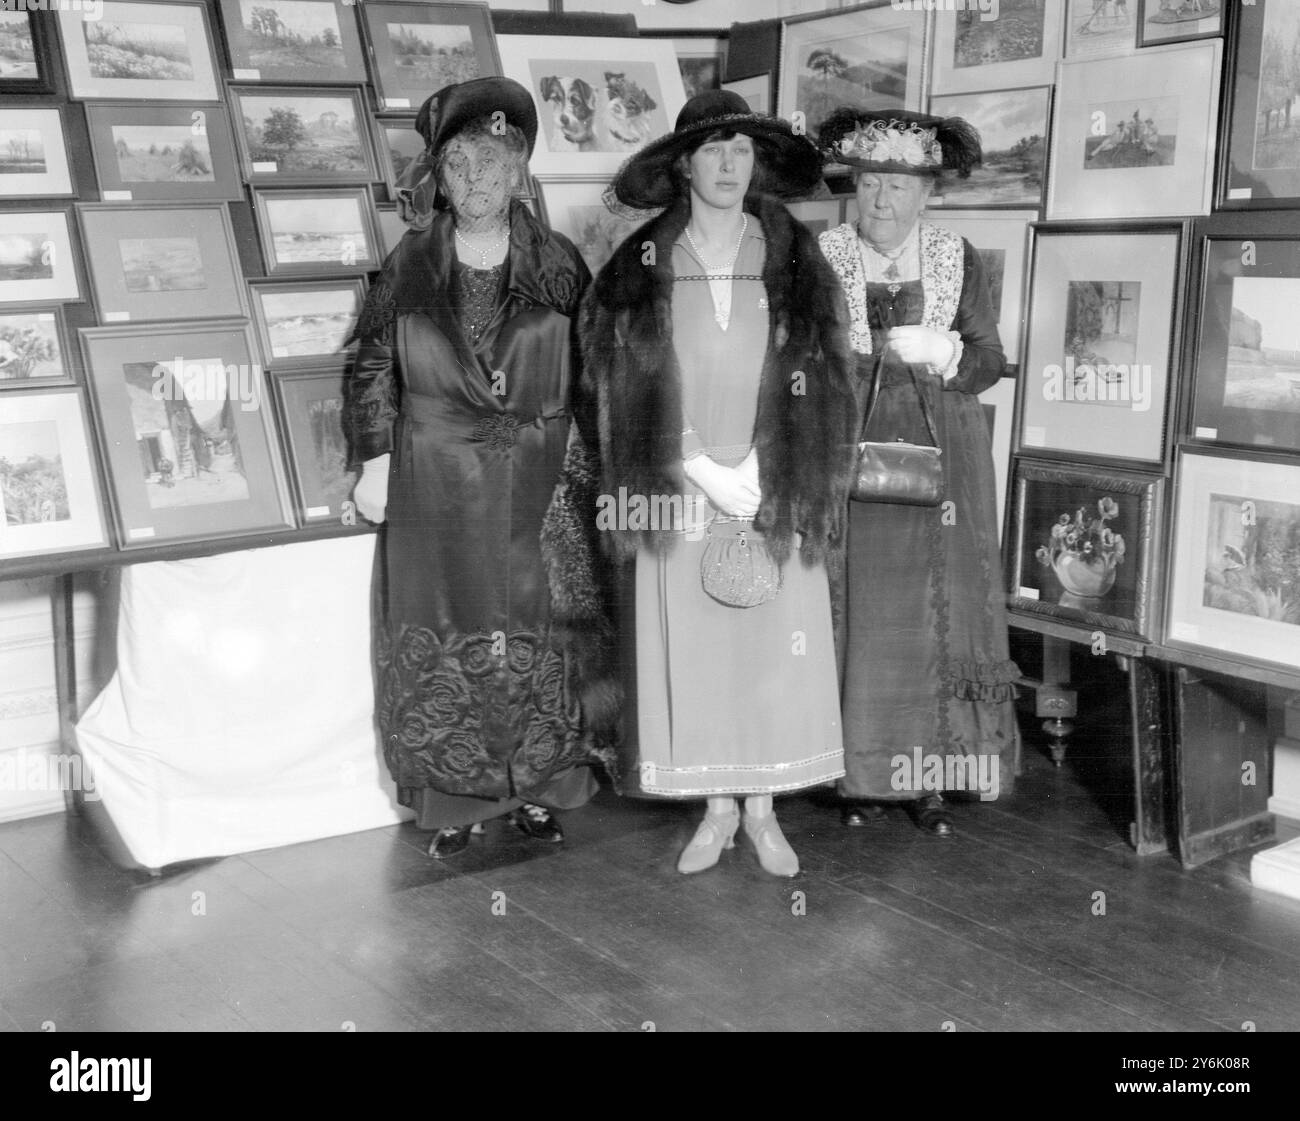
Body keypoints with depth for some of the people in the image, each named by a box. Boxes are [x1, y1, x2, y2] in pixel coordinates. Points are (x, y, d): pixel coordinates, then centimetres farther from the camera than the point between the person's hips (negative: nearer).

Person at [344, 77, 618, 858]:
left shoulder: (558, 265, -1)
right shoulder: (411, 265, 0)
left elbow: (593, 375, 3)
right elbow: (374, 367, 4)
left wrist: (582, 465, -2)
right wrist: (375, 461, -2)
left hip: (537, 487, 0)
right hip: (435, 486, 0)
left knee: (540, 635, 6)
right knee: (444, 637, 5)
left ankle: (538, 787, 22)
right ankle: (456, 799, 19)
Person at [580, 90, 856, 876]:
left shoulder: (795, 259, 2)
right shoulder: (642, 265, 1)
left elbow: (817, 383, -1)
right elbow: (627, 384, -2)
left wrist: (755, 475, -10)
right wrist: (706, 474, -10)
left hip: (774, 492, 0)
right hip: (682, 490, 0)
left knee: (773, 644, 4)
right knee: (694, 645, 4)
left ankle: (764, 809, 19)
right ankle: (717, 807, 19)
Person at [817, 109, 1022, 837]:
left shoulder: (958, 259, 4)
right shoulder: (824, 256, 2)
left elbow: (991, 359, 1)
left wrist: (945, 353, -17)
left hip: (940, 461, 1)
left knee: (940, 611, 1)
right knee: (859, 614, -1)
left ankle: (931, 774, 10)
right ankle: (863, 771, 11)